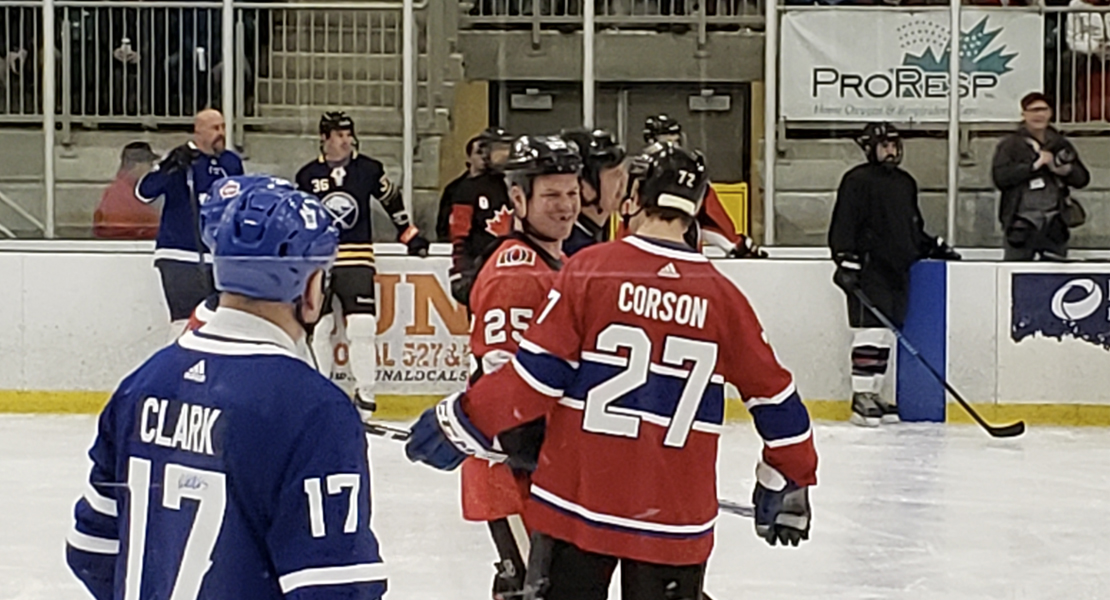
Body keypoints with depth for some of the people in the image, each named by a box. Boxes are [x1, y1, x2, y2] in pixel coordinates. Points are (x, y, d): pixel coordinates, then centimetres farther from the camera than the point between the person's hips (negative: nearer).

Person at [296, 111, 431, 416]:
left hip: (358, 259, -1)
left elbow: (392, 199, 13)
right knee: (319, 328, 2)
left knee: (362, 326, -10)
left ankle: (365, 392, -2)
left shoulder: (369, 170, 2)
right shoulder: (307, 176, 5)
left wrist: (409, 234, 12)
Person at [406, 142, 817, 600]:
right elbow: (772, 394, 7)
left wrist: (463, 421, 2)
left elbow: (538, 373, -10)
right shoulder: (721, 296, 1)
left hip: (577, 496, -1)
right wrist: (790, 482, 20)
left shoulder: (589, 269, -8)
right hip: (675, 517, 2)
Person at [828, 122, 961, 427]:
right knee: (869, 331, -11)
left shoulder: (906, 183, 18)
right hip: (869, 270, -8)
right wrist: (846, 263, -19)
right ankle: (861, 396, -7)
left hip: (897, 270, 8)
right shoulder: (857, 181, -6)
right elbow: (843, 226, -12)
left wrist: (936, 247, 19)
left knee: (887, 333, 9)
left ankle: (874, 392, 15)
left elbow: (914, 228, 29)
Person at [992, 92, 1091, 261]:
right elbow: (1000, 177, -15)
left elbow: (1083, 178, 11)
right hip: (1021, 224, -4)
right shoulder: (1010, 145, -1)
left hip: (1054, 223, 4)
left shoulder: (1061, 144, 12)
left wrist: (1066, 170, -11)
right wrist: (1034, 165, -17)